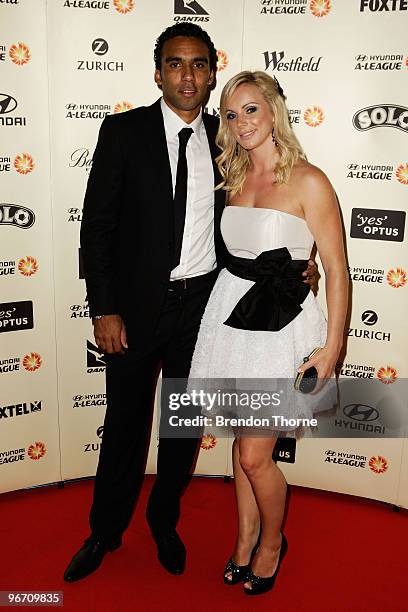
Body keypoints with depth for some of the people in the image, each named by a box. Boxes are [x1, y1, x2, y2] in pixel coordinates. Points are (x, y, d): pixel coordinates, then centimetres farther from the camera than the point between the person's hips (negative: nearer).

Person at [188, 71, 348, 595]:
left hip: (280, 321, -6)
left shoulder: (308, 181, -11)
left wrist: (331, 347, -13)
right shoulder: (235, 178, 9)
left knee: (255, 456, 1)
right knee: (241, 441, 16)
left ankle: (272, 542, 30)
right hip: (230, 312, 6)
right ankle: (246, 536, 38)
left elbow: (336, 269, -10)